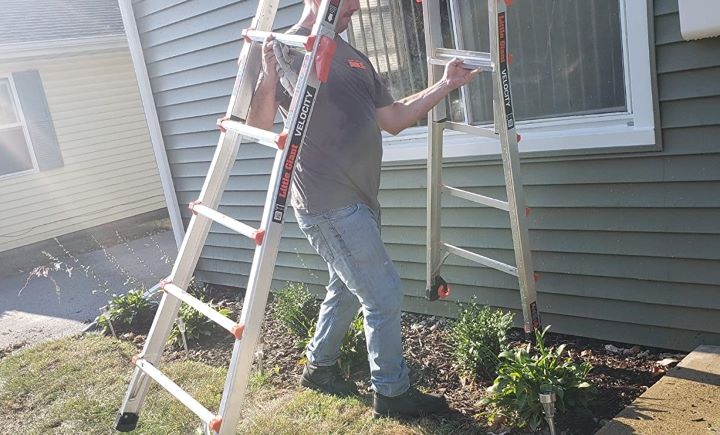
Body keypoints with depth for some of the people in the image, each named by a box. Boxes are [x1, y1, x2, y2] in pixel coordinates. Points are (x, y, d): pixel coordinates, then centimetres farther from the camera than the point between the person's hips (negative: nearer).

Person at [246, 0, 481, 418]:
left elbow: (393, 118, 18)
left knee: (348, 289, 21)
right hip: (329, 204, -9)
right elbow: (259, 125, -15)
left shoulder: (353, 56, 15)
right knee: (385, 295, -4)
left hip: (358, 200, 9)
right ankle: (393, 392, 15)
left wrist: (445, 85, 13)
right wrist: (268, 80, -32)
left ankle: (319, 366, 40)